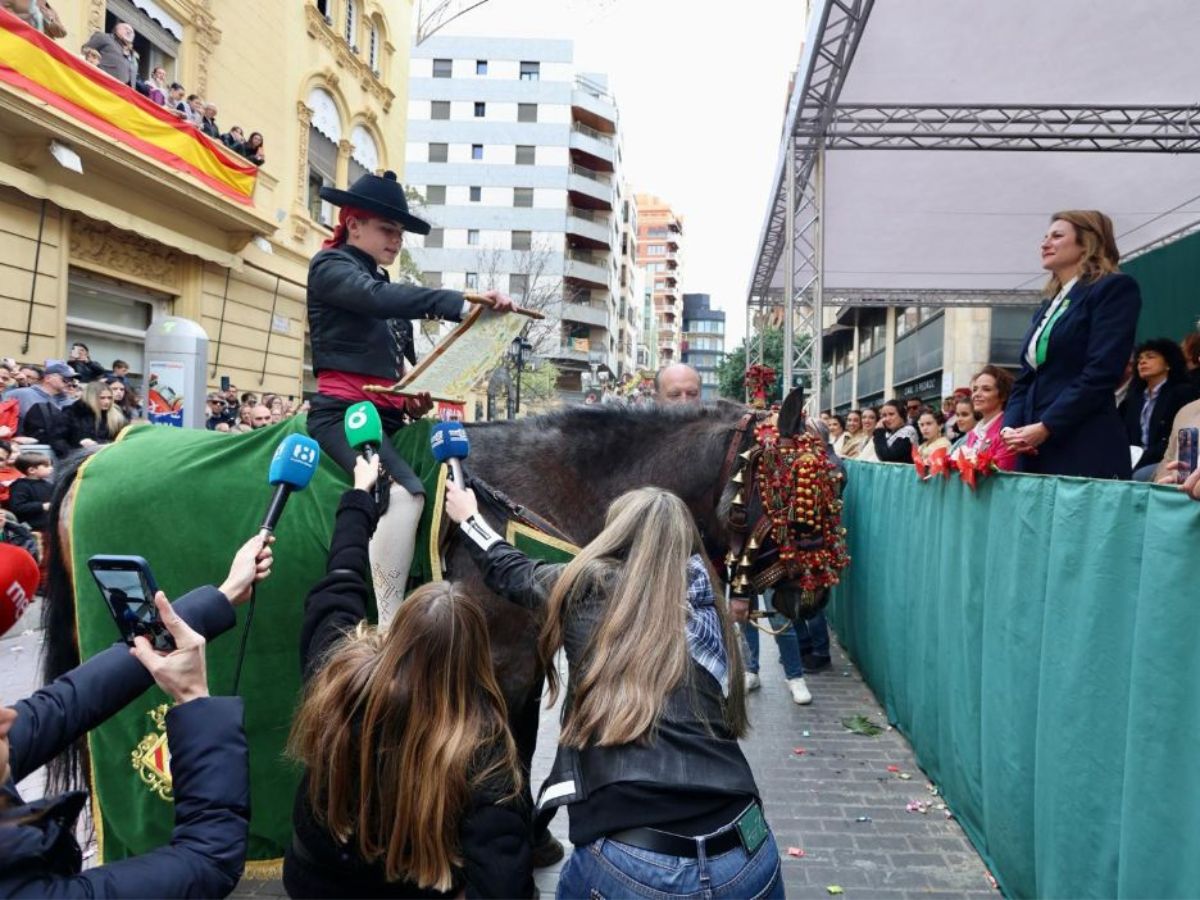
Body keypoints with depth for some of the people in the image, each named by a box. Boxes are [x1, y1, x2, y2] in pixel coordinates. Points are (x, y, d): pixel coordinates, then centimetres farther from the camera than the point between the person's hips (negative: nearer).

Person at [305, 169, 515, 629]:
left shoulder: (386, 287, 24)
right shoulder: (330, 266, 1)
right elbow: (377, 300, -21)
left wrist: (416, 400, 3)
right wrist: (462, 303, -33)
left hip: (388, 417, 8)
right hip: (343, 412, -8)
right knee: (405, 493, -31)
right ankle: (384, 628, -29)